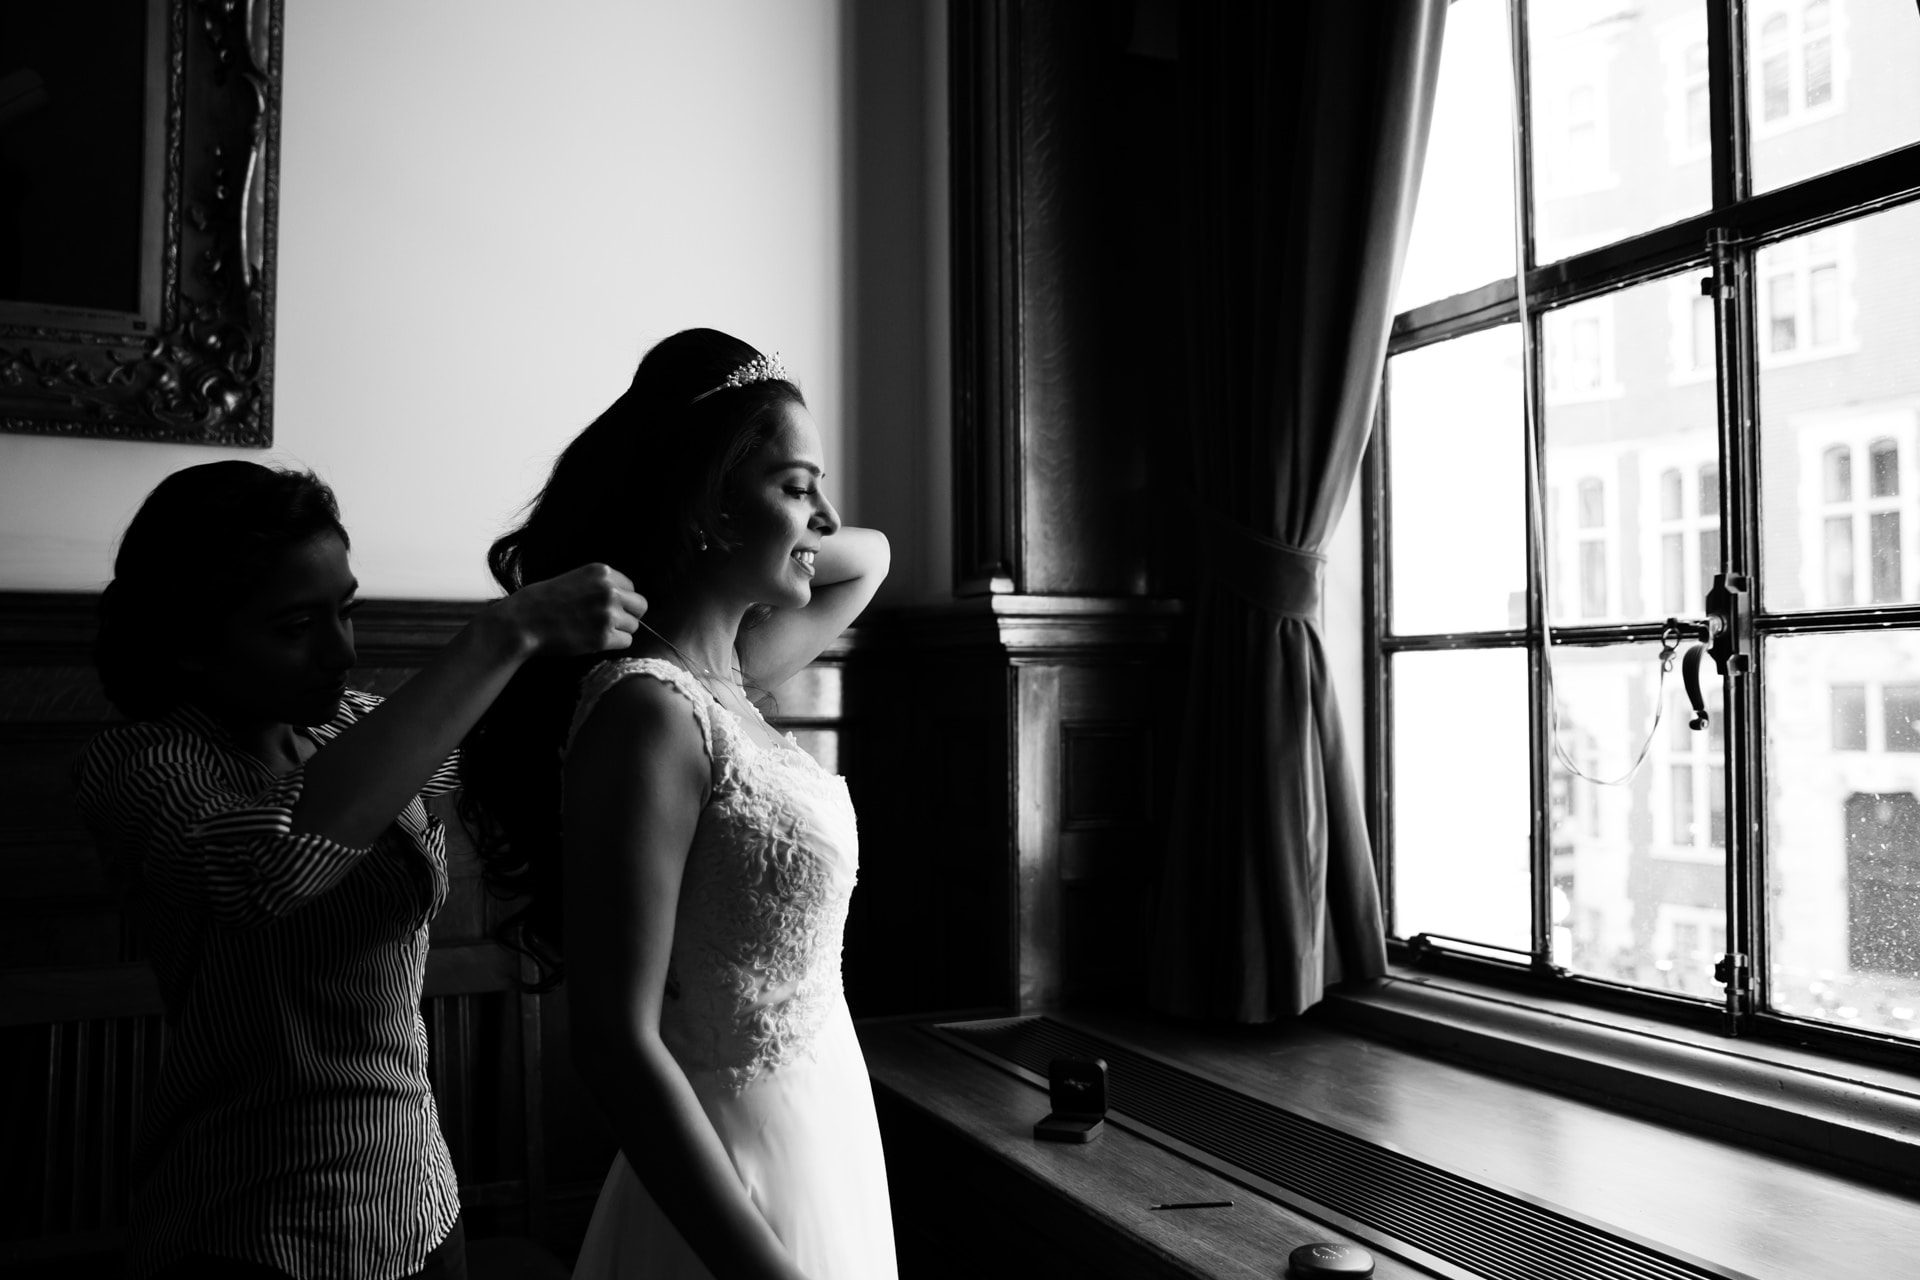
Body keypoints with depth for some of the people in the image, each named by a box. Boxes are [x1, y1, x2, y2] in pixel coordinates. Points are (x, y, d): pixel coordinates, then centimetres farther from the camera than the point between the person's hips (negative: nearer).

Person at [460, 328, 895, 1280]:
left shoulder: (720, 681, 3)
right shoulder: (647, 711, -21)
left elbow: (867, 557, 21)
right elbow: (617, 1043, -24)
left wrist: (779, 541, 2)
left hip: (820, 1150, 9)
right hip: (734, 1190, -8)